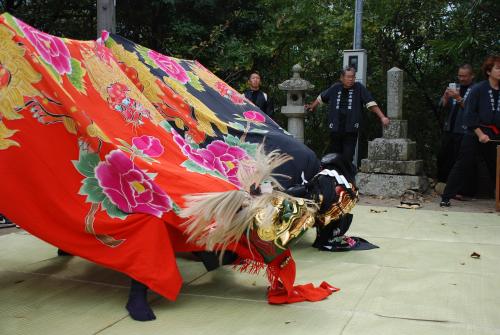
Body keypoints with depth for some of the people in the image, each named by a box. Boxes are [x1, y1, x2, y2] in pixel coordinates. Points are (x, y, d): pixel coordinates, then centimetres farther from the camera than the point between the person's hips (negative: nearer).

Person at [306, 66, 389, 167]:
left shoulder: (359, 88, -1)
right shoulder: (335, 88, 6)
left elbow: (371, 103, -5)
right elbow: (321, 97, 23)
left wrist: (382, 117, -14)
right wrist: (312, 106, 36)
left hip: (351, 130, -2)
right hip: (335, 130, 2)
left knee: (348, 158, -5)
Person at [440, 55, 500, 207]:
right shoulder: (478, 89, -6)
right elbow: (469, 115, -7)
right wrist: (480, 134, -12)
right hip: (475, 135, -4)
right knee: (462, 166, -2)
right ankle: (446, 197, 3)